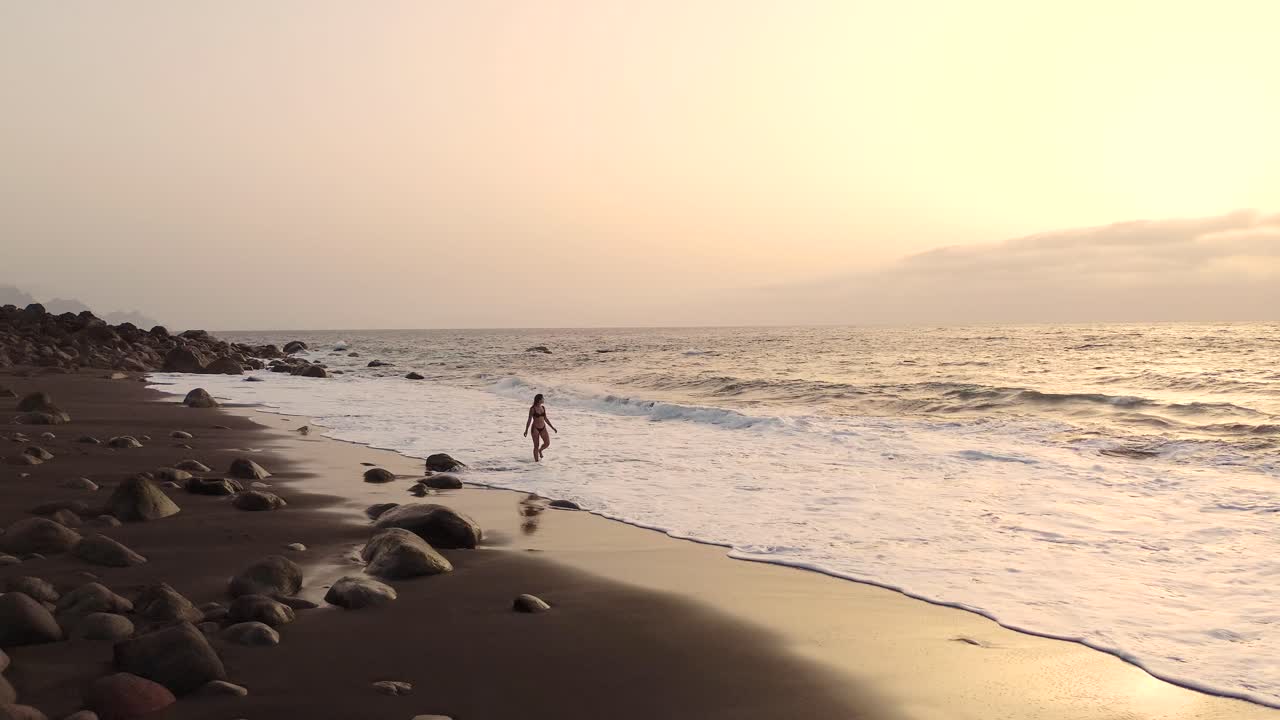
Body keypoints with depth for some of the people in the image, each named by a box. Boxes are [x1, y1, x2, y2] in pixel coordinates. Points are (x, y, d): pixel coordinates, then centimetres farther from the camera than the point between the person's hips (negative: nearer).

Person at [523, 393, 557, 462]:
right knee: (536, 446, 0)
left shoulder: (543, 407, 4)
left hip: (543, 428, 5)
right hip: (535, 428, -5)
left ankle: (540, 450, 32)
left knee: (547, 443, 1)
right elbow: (529, 420, -9)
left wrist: (552, 427, 12)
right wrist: (526, 430, -11)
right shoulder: (532, 409, -12)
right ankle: (536, 461, 11)